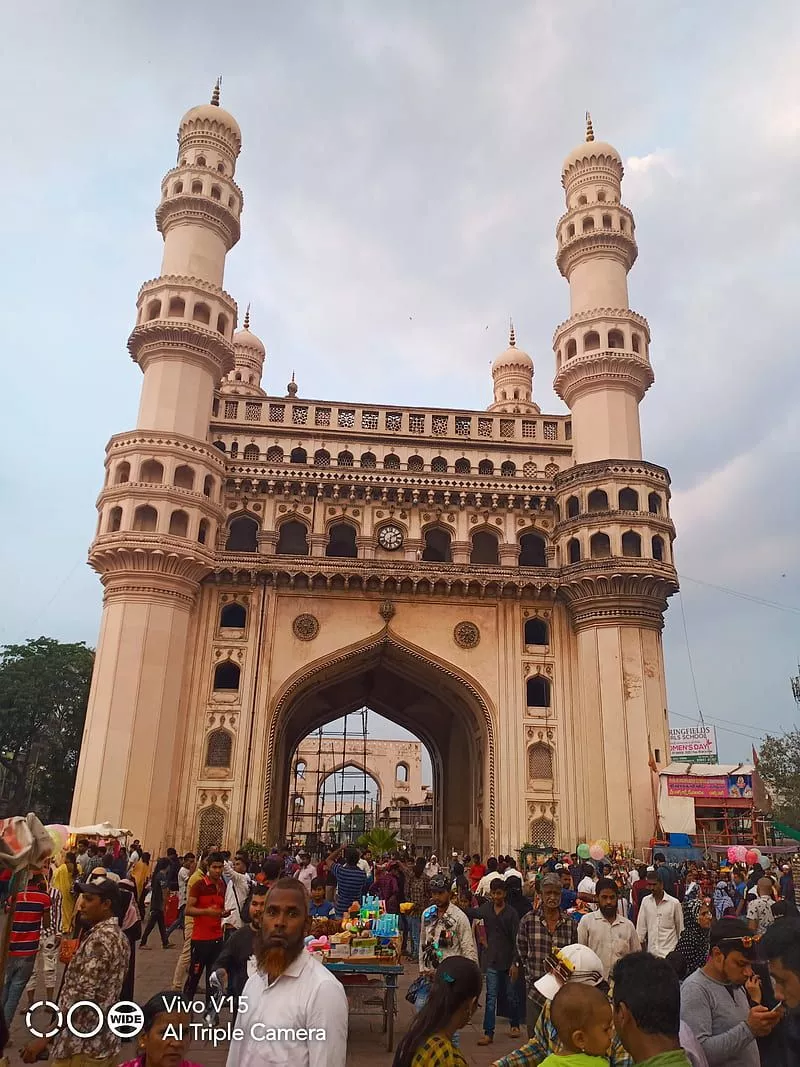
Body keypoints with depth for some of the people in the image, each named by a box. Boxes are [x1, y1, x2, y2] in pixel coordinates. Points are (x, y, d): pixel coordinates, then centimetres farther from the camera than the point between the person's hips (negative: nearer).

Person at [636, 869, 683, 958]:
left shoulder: (674, 903, -7)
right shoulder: (645, 901, 1)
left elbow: (680, 928, 4)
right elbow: (641, 926, 7)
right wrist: (640, 943, 4)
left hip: (669, 951, -3)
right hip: (651, 951, 3)